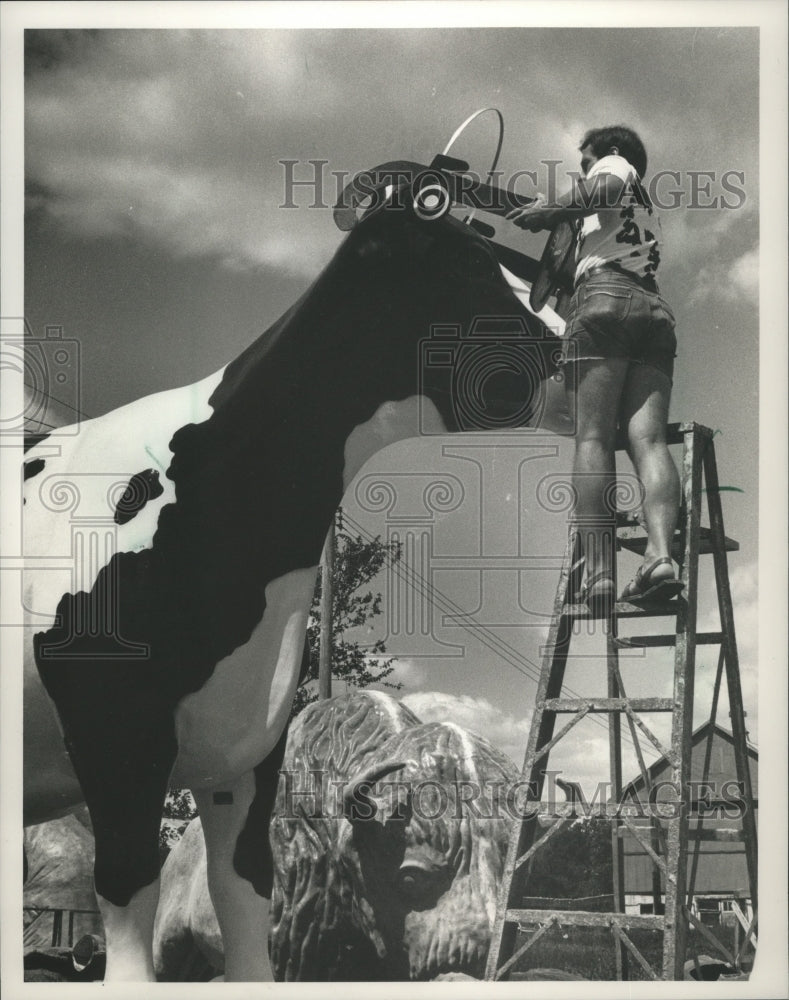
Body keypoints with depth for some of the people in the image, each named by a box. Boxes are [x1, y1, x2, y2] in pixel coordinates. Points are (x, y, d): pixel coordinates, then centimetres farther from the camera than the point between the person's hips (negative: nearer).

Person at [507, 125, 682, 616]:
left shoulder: (613, 164, 18)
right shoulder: (648, 208, 40)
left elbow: (608, 189, -5)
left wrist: (549, 212, 0)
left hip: (606, 296, -6)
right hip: (656, 309, 6)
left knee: (593, 437, -14)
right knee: (648, 437, -12)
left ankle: (600, 572, -28)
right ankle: (660, 555, -34)